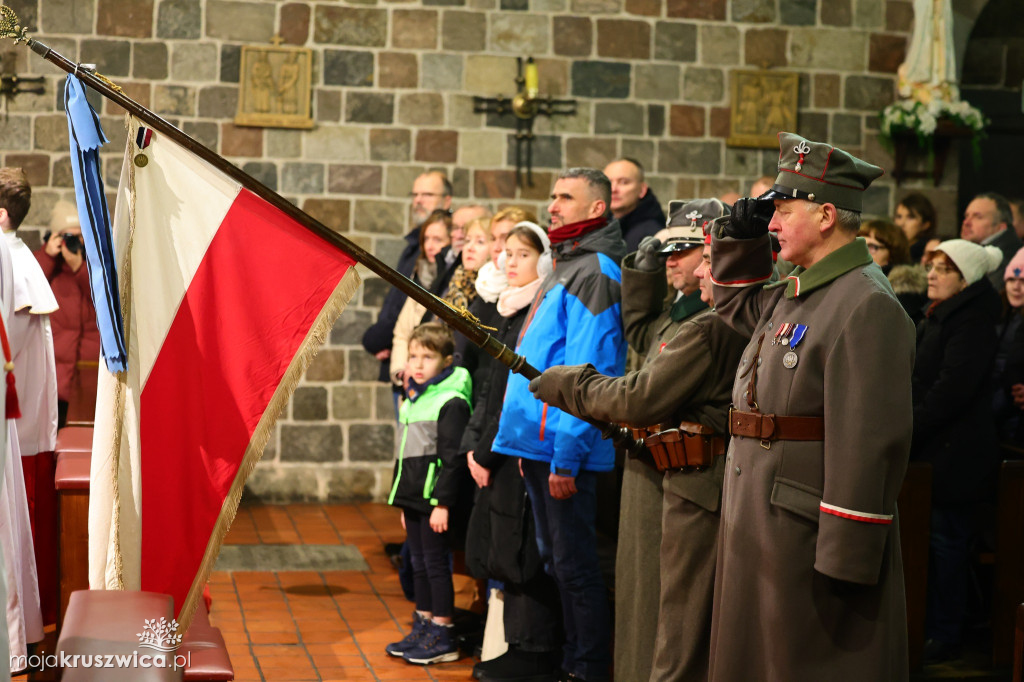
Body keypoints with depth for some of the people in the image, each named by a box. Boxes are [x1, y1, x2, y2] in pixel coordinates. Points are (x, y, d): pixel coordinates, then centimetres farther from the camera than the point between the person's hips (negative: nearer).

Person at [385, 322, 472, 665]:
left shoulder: (451, 402, -13)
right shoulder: (412, 400, 15)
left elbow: (452, 458, -17)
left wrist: (443, 502, -20)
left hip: (434, 499, -9)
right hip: (413, 497, 9)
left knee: (436, 563, -3)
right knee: (418, 563, 15)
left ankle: (442, 636, 5)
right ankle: (422, 627, 25)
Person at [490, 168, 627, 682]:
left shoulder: (595, 272, -13)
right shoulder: (565, 267, 17)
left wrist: (566, 455, -21)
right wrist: (528, 445, 18)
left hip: (566, 447, -10)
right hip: (538, 442, 10)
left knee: (574, 563, -2)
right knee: (556, 560, 16)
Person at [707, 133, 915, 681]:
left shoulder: (868, 306, -18)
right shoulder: (794, 294, 12)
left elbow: (870, 445, -23)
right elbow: (735, 301, 35)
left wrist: (846, 561, -24)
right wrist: (741, 233, 16)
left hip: (809, 537, -9)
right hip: (759, 528, 9)